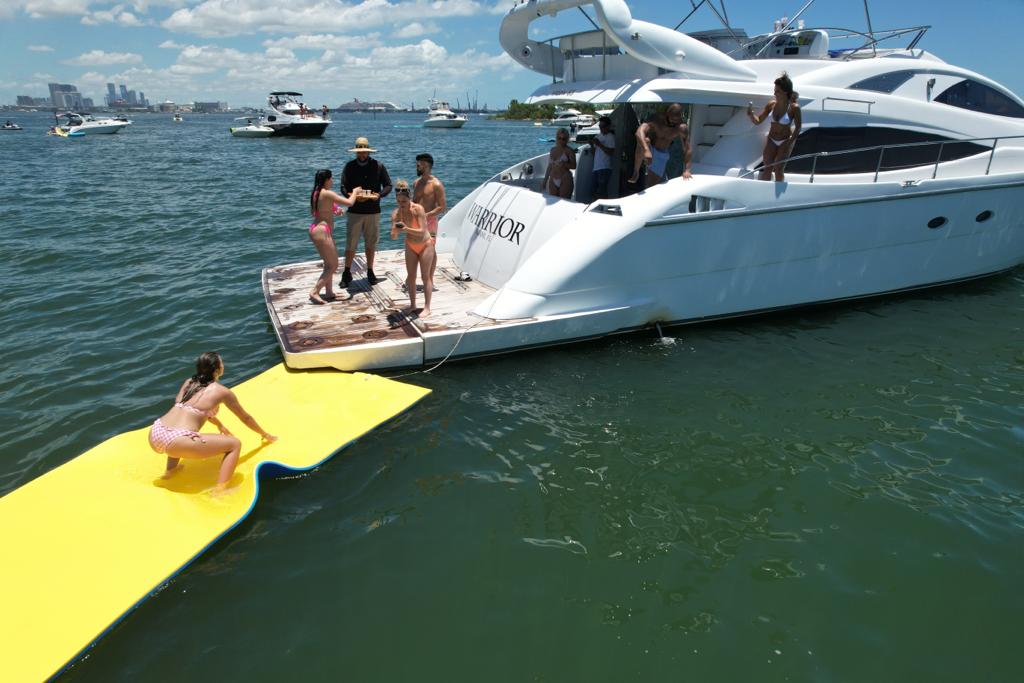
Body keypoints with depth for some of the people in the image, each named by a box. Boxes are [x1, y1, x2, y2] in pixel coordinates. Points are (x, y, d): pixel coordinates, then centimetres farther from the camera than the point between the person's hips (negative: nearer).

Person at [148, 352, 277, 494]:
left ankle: (169, 470, 33)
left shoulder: (189, 382, 22)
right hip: (177, 442, -7)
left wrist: (220, 425, 55)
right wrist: (265, 435, 36)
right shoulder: (222, 391, 6)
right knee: (235, 444, 3)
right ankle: (219, 491, -7)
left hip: (155, 435, 7)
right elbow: (246, 418, 20)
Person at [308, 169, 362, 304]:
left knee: (330, 263, 20)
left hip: (316, 228, 10)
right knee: (333, 266, -2)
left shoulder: (316, 193, 11)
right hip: (322, 231, -10)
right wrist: (355, 192, 1)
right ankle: (315, 292, -3)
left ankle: (329, 292, 25)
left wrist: (334, 211, 16)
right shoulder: (327, 194, -17)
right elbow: (349, 202, -20)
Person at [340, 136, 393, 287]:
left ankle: (370, 272, 23)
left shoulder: (378, 166, 1)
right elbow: (343, 187, -2)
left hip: (373, 211, 1)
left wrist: (379, 195, -17)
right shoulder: (349, 166, 1)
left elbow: (388, 185, 3)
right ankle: (347, 273, 10)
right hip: (355, 211, -1)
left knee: (371, 243, 10)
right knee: (350, 243, -1)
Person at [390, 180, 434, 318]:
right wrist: (396, 231, -37)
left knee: (425, 276, -2)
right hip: (411, 246, 5)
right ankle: (412, 304, 18)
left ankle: (427, 307, 3)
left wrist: (407, 229, -46)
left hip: (425, 245, -5)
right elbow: (393, 237, -15)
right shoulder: (396, 214, -13)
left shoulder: (418, 209, -27)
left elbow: (422, 231, -32)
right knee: (410, 276, 6)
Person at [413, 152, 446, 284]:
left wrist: (426, 216, -22)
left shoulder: (436, 185, -10)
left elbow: (443, 207, -14)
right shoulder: (416, 183, 11)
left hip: (429, 222, -7)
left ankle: (430, 280, 12)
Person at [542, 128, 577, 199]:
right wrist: (545, 180, 16)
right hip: (553, 180, 5)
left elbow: (574, 166, -7)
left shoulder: (569, 150, -3)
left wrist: (565, 165, -25)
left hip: (565, 180, -5)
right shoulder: (553, 150, 12)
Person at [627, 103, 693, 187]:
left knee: (652, 186, 1)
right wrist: (646, 150, -61)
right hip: (648, 151, -3)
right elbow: (639, 132, -44)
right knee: (645, 141, -39)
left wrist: (686, 170, -27)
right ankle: (636, 173, -23)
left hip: (662, 155, 4)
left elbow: (687, 150, -14)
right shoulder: (657, 120, -26)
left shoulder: (682, 128, -16)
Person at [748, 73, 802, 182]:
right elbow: (757, 121, -2)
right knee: (767, 169, 3)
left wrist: (789, 144, -16)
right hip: (771, 140, 4)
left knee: (778, 170, -4)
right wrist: (751, 114, -22)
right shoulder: (771, 104, -7)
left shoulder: (794, 107, -18)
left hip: (785, 141, -4)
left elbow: (798, 128, -12)